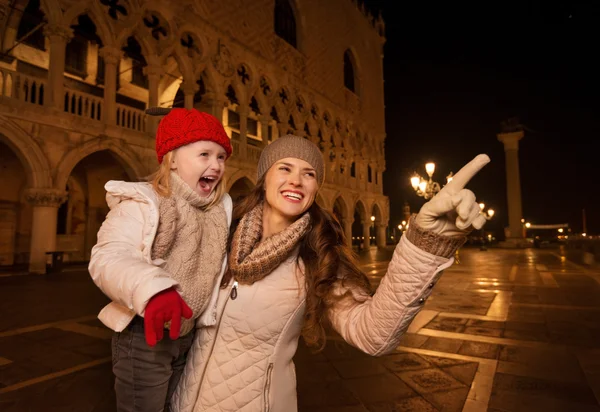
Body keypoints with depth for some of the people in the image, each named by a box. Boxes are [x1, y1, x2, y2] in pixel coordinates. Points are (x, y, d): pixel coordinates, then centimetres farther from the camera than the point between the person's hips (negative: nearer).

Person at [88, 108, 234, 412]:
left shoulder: (219, 210, 3)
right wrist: (152, 290, -47)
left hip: (188, 334, 6)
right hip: (145, 333, -6)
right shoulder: (142, 203, -17)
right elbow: (107, 258, -31)